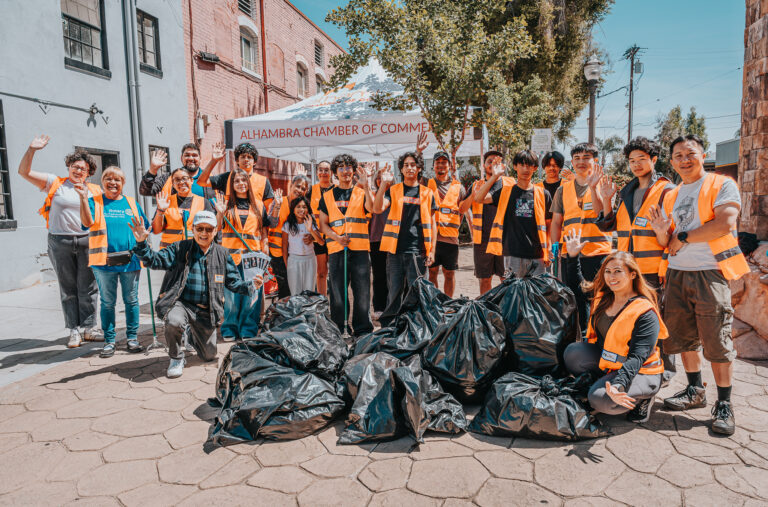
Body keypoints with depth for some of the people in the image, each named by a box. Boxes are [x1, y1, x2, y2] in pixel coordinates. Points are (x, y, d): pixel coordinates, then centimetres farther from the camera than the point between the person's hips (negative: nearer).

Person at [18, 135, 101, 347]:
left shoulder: (95, 191, 9)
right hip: (60, 242, 0)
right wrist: (31, 150, -9)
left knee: (88, 287, 3)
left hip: (87, 242, 1)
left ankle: (88, 328, 12)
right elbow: (24, 172, 2)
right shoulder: (54, 183, 7)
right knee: (68, 288, 6)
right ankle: (74, 330, 12)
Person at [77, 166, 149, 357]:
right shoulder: (94, 202, 5)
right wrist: (83, 198, -22)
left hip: (130, 260, 2)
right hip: (104, 261, -2)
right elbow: (87, 222, -13)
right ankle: (109, 341, 15)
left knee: (131, 300, 6)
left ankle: (132, 338, 17)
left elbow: (144, 226, 14)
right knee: (107, 302, 5)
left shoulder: (132, 203, 12)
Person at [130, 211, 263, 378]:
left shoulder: (222, 254, 5)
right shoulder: (180, 248, -1)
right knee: (174, 322, -39)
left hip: (206, 311, 3)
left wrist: (251, 285, -12)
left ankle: (193, 334, 46)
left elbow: (233, 282, 7)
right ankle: (177, 358, -7)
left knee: (209, 356, 11)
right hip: (181, 303, -3)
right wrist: (141, 243, -24)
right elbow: (155, 260, -7)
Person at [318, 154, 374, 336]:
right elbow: (323, 224, 11)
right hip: (336, 249, 1)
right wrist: (337, 237, -6)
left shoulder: (361, 193, 10)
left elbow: (372, 208, -11)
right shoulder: (328, 196, 15)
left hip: (360, 248, -1)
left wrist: (366, 186, -26)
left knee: (362, 290, -1)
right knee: (337, 290, 2)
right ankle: (337, 329, 12)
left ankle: (363, 329, 9)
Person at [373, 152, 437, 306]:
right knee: (394, 292, 5)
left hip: (418, 251, 0)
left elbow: (432, 223, 10)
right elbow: (378, 209, -10)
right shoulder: (393, 190, 8)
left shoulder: (427, 193, 10)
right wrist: (384, 184, -21)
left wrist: (432, 250, 3)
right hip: (395, 250, 0)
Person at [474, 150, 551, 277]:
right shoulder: (506, 192, 5)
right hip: (513, 255, -1)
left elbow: (549, 223, 14)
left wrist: (549, 250, 7)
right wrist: (495, 176, -8)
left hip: (537, 256, 2)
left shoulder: (543, 194, 7)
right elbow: (479, 198, -7)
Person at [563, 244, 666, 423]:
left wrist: (619, 384, -41)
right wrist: (573, 255, 10)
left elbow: (637, 357, -25)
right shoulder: (602, 296, 2)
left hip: (640, 373, -6)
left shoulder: (646, 314, -19)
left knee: (600, 400, -29)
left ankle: (643, 397, 0)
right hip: (605, 362, 6)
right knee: (573, 353, -21)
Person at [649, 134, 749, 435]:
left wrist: (684, 236, -12)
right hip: (677, 273, 6)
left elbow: (725, 224, -17)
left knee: (716, 340, -5)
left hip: (709, 272, -6)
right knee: (683, 336, 10)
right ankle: (695, 391, 25)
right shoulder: (671, 197, 16)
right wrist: (663, 233, -5)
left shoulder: (722, 185, -2)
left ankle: (724, 405, 6)